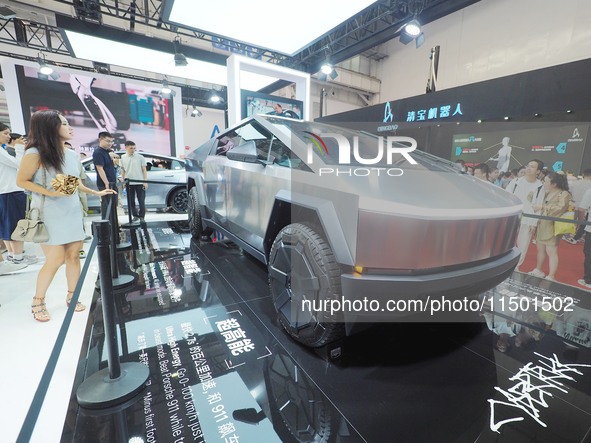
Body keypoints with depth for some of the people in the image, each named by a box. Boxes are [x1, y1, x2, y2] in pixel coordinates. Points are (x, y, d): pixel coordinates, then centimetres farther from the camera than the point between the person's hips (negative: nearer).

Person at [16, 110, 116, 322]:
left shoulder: (72, 154, 7)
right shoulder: (35, 154, -13)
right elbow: (21, 181, -8)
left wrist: (97, 193, 13)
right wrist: (50, 193, -21)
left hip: (72, 213, 6)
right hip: (49, 215, -6)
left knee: (74, 255, 8)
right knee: (55, 260, -2)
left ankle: (71, 296, 24)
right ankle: (37, 302, 21)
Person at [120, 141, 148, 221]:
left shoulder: (140, 157, 0)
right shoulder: (123, 158, 6)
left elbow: (144, 170, 1)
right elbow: (122, 171, 12)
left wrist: (145, 181, -5)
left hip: (140, 183, -2)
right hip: (129, 183, 2)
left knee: (141, 201, 0)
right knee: (131, 202, 8)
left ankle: (141, 216, 11)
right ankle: (135, 216, 22)